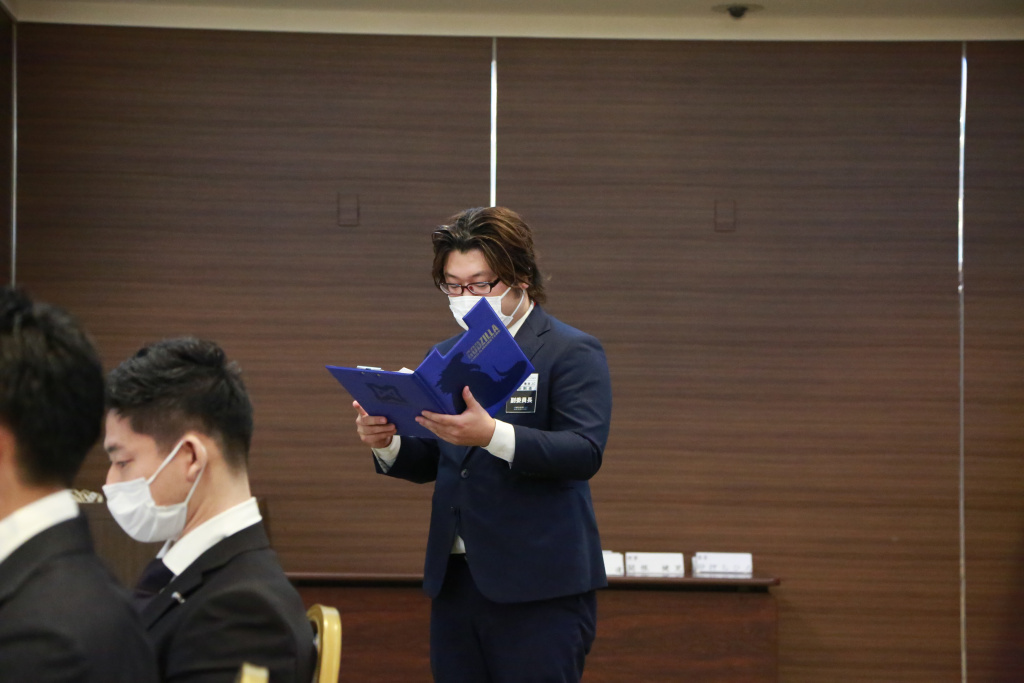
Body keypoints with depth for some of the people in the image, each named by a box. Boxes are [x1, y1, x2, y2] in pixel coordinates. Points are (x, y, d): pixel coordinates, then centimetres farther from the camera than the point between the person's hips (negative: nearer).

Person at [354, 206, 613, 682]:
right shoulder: (446, 356, 17)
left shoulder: (572, 353, -4)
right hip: (454, 580, 6)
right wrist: (386, 443, -4)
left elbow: (585, 452, -18)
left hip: (538, 589, -6)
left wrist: (491, 434, -32)